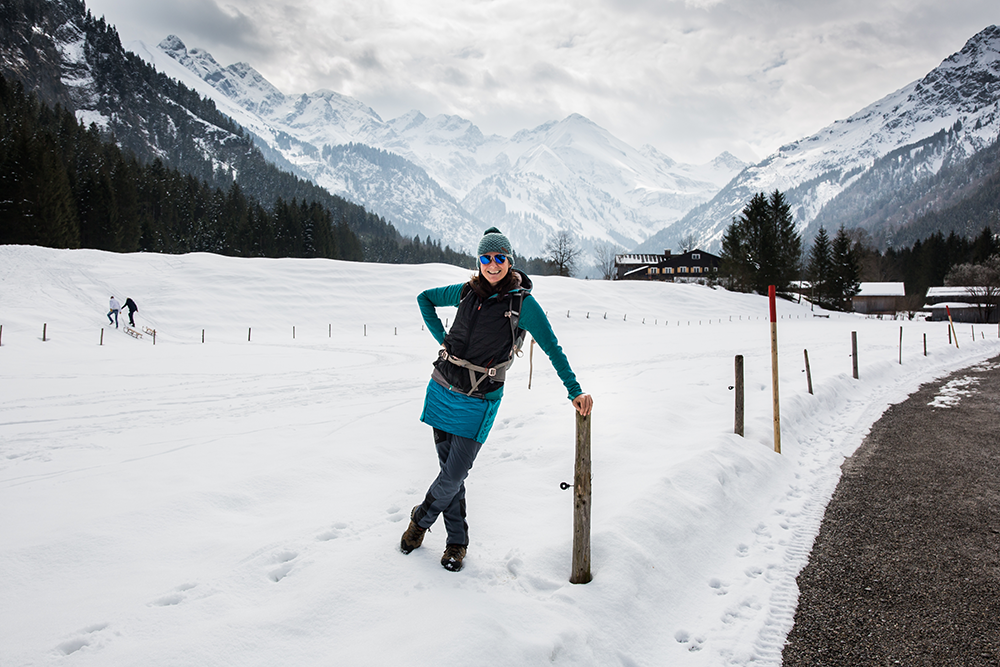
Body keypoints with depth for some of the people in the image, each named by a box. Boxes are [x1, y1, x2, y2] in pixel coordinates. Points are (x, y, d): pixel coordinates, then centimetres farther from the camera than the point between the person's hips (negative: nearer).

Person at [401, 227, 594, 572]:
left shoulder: (522, 302, -8)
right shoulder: (466, 292, 4)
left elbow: (552, 348, -4)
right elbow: (424, 298, 21)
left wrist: (575, 391, -8)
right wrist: (441, 337, 10)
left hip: (478, 401, -4)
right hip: (442, 389, 4)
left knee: (455, 475, -4)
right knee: (449, 468, 9)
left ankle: (420, 519, 25)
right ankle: (457, 541, 25)